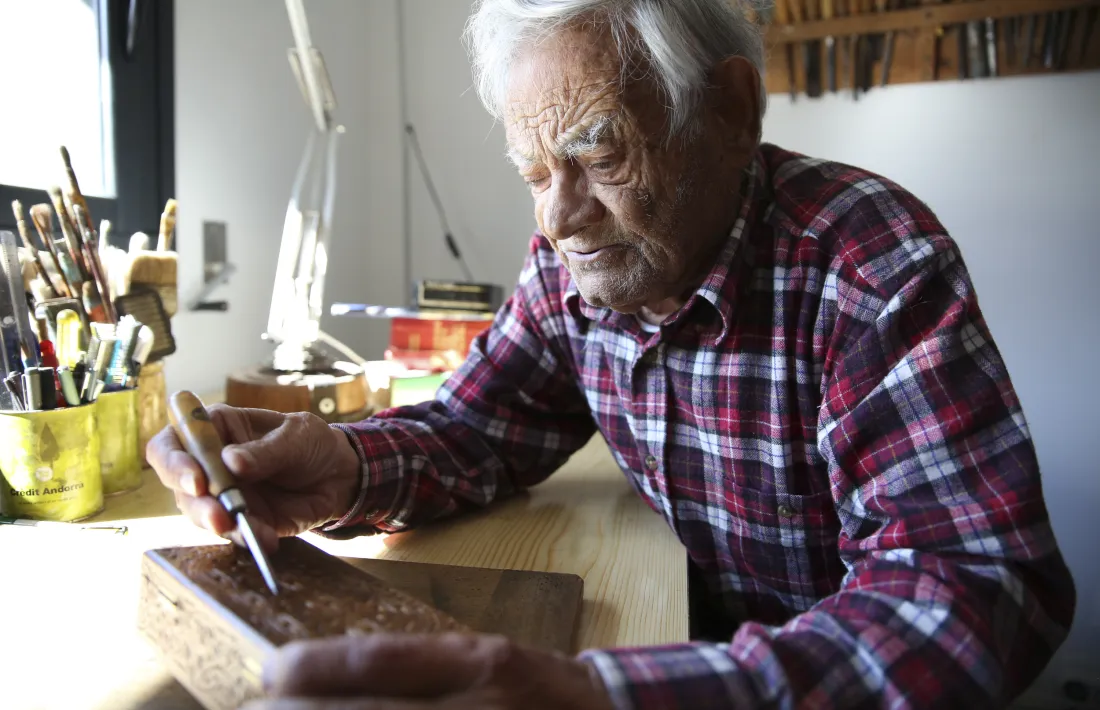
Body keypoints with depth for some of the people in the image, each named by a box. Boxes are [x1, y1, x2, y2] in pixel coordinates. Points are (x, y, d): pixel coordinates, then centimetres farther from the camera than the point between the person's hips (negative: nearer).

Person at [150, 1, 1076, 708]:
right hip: (692, 630, 4)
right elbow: (471, 431, 0)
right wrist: (344, 471, -23)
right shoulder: (570, 265, -6)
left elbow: (978, 584, -30)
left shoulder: (871, 265, -22)